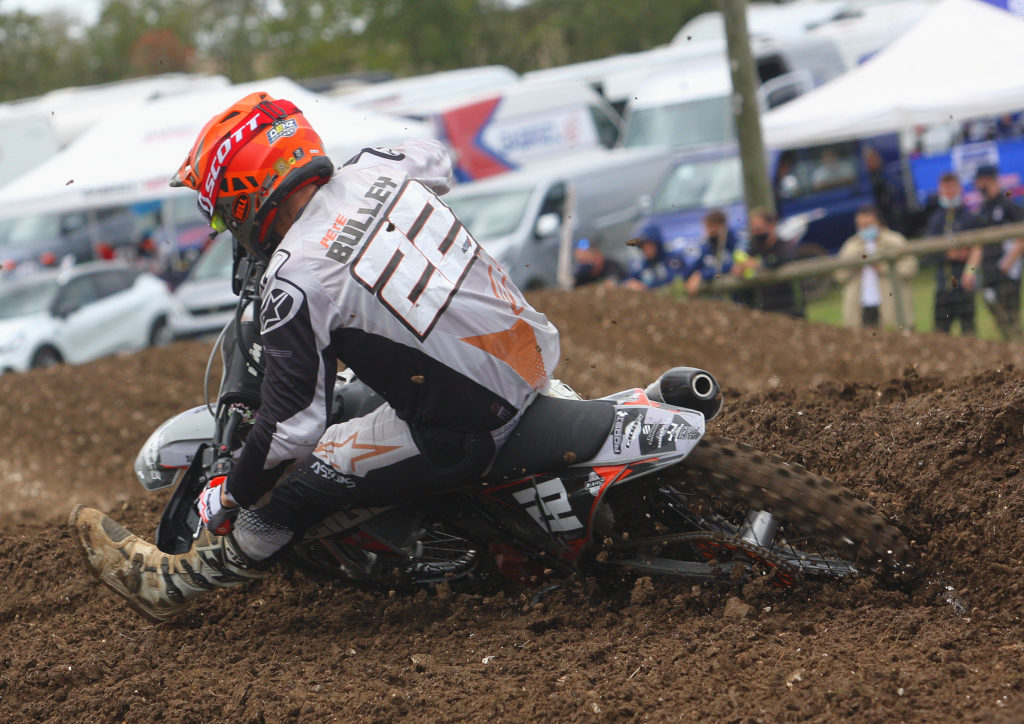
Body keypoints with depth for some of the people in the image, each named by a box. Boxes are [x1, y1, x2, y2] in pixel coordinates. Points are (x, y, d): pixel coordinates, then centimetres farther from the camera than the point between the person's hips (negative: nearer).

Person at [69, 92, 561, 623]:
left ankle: (172, 582, 21)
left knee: (304, 482, 6)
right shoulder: (375, 171, 2)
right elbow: (436, 160, 29)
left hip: (466, 431, -7)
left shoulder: (296, 279, -18)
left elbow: (292, 424, -16)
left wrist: (229, 495, 1)